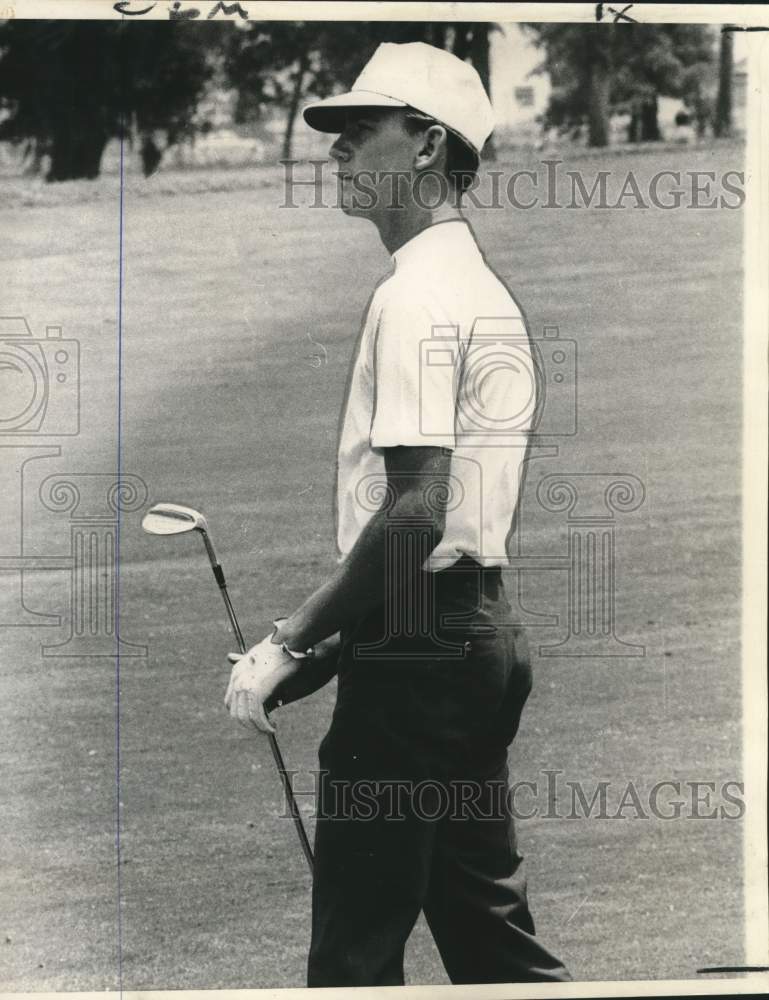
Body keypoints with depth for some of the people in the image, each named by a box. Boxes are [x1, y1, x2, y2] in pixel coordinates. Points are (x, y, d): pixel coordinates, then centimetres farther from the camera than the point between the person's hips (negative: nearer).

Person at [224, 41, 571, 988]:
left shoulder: (417, 295, -14)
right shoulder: (489, 293, 16)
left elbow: (415, 513, -22)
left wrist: (286, 646, -17)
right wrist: (324, 645, 18)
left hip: (415, 653, -10)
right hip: (480, 639, 10)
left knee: (357, 946, -4)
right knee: (491, 933, 14)